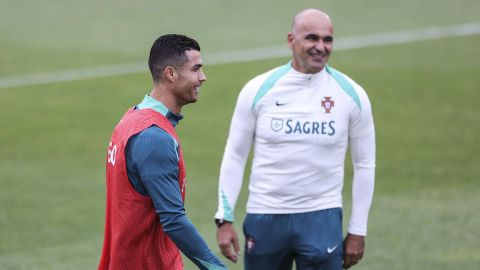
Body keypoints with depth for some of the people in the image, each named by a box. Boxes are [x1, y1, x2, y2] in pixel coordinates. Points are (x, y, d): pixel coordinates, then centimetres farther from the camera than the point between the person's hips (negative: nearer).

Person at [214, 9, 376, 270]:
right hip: (264, 216, 1)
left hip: (322, 218, -1)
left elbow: (364, 164, 5)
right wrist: (225, 218, -3)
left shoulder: (351, 95, -2)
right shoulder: (258, 90, -3)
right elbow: (235, 157, 3)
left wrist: (357, 230, 3)